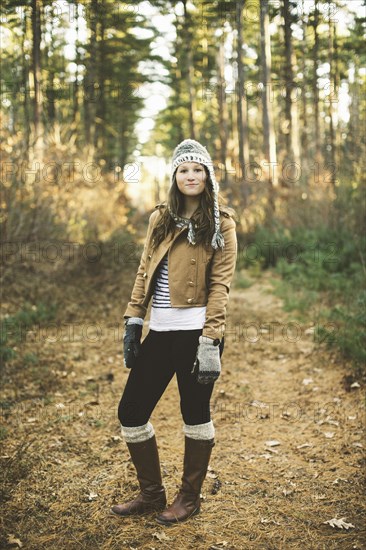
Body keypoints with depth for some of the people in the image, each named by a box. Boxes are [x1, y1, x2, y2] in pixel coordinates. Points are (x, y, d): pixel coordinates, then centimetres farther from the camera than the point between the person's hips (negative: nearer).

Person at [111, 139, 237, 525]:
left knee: (195, 413, 8)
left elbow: (220, 284, -9)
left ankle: (190, 497, 28)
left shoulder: (220, 224, -2)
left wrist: (210, 342, -15)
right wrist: (133, 322, 5)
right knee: (130, 411, 7)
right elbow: (144, 271, 13)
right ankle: (151, 494, 26)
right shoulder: (160, 218, 12)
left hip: (195, 331, -5)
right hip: (160, 331, 6)